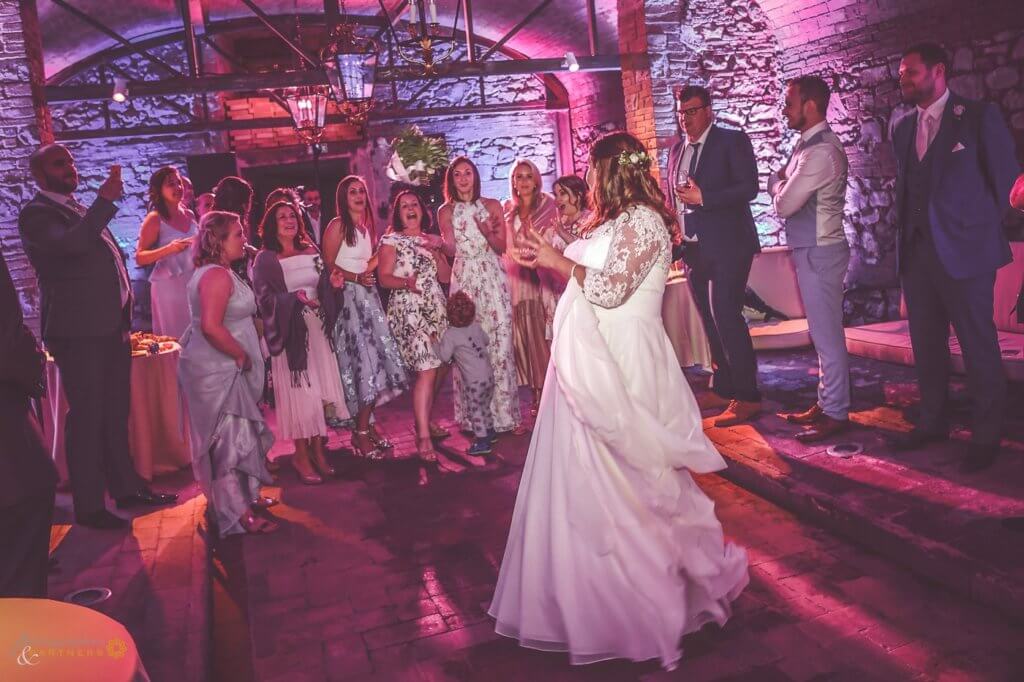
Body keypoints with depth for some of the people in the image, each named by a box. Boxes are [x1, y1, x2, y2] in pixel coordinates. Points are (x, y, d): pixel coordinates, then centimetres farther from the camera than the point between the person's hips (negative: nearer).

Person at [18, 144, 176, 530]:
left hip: (111, 326, 8)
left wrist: (125, 313, 18)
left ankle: (126, 489, 27)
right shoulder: (35, 215, -6)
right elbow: (71, 244, -27)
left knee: (116, 414, 15)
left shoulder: (82, 211, 19)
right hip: (78, 331, -8)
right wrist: (105, 200, -28)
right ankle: (89, 506, 6)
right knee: (87, 417, -3)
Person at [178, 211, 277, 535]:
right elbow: (211, 327, -28)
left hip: (222, 368, 11)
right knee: (230, 437, -5)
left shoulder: (217, 272, 14)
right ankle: (238, 514, 3)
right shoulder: (217, 276, -19)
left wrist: (241, 356, 15)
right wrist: (241, 355, -17)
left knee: (235, 435, 18)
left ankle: (243, 497, 31)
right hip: (217, 371, -11)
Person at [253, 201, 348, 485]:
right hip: (289, 331, -4)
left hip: (315, 326, 5)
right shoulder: (265, 259, -1)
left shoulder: (311, 252, 14)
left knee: (320, 387, 3)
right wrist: (295, 298, -21)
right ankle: (301, 455, 5)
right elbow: (265, 298, -10)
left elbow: (323, 287, 16)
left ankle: (318, 450, 12)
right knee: (297, 390, -4)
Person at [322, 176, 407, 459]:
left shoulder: (367, 225, 15)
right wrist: (356, 277, -20)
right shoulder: (337, 225, -6)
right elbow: (327, 265, -11)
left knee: (376, 360, 4)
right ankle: (361, 433, 3)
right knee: (362, 362, -7)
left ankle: (367, 425, 15)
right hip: (346, 298, -7)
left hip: (368, 297, 7)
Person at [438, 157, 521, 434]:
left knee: (499, 341, -6)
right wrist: (439, 244, -22)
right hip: (463, 279, 0)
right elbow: (451, 250, 0)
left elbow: (501, 247, 4)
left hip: (492, 278, 0)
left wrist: (488, 232, -16)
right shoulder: (446, 211, 9)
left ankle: (503, 412, 2)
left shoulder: (492, 205, 8)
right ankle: (473, 416, 4)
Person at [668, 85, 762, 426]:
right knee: (711, 320, 12)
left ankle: (746, 396, -7)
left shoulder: (733, 141, -3)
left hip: (726, 245, -7)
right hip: (694, 248, 7)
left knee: (726, 315, -14)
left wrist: (703, 197, -20)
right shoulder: (677, 149, 15)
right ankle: (723, 389, 23)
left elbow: (749, 188, -13)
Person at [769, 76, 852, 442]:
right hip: (814, 249, 10)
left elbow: (783, 205, -19)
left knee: (826, 334, -2)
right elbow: (791, 197, 15)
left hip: (819, 252, -10)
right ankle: (827, 403, 27)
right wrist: (782, 181, -3)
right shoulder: (811, 144, 12)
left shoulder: (819, 151, -20)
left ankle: (835, 413, 8)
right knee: (823, 332, 16)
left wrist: (776, 179, -1)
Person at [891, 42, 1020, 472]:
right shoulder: (903, 128, 13)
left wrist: (987, 232, 2)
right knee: (926, 343, 12)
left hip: (964, 250, -5)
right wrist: (905, 234, 6)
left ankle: (986, 436, 11)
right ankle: (933, 421, 26)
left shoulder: (979, 117, -2)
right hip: (916, 251, 5)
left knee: (979, 347, 1)